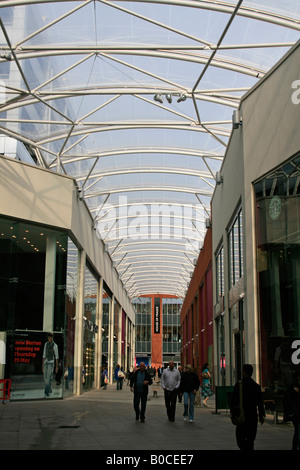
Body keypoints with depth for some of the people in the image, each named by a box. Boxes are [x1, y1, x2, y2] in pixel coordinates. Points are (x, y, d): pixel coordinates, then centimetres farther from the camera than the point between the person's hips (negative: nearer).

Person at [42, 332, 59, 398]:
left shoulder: (55, 345, -6)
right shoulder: (46, 344, 10)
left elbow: (56, 356, -5)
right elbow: (44, 354, 12)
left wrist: (57, 366, -6)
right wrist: (42, 364, 9)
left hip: (51, 363, -6)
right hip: (45, 362, 6)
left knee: (49, 378, -14)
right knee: (45, 378, 13)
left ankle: (46, 393, -13)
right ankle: (50, 389, 38)